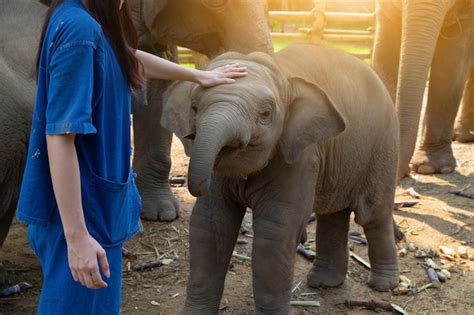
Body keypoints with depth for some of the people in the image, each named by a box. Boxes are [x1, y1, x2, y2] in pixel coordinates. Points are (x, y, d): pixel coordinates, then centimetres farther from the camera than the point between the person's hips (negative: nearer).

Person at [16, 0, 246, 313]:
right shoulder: (79, 28, -24)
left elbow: (132, 58, 25)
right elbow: (59, 137, -27)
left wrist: (199, 76, 36)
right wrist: (77, 237, -26)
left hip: (94, 201, 9)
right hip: (79, 211, -9)